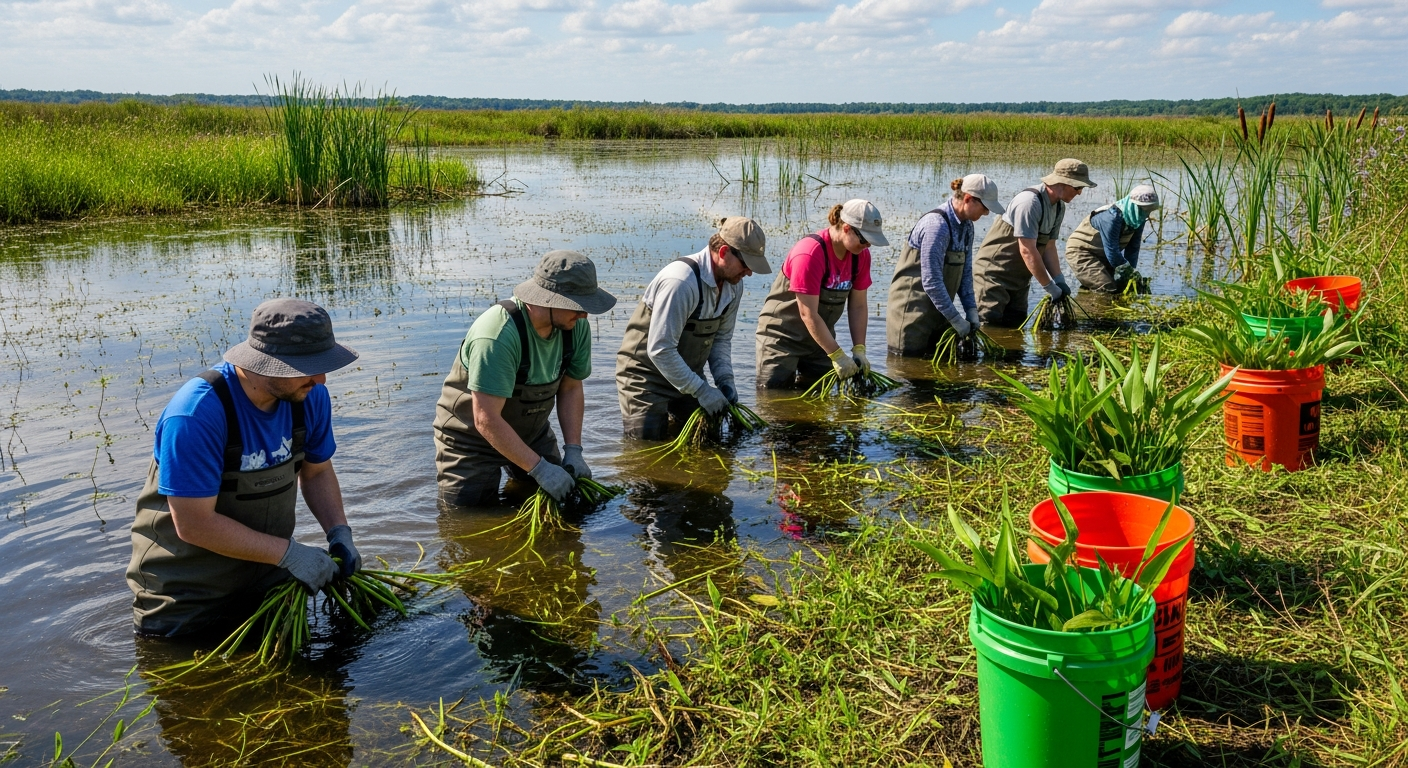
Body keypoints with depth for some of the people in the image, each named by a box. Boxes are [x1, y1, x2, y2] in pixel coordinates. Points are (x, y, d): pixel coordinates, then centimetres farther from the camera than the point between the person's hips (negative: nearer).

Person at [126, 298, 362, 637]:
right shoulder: (198, 413, -31)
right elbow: (194, 524, -30)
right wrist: (290, 554, -27)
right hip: (186, 595, -5)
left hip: (270, 578, 6)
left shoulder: (309, 396, -12)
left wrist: (339, 532, -13)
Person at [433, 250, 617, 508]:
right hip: (471, 436, -5)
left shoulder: (577, 327, -16)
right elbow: (487, 420, -35)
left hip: (532, 432, 6)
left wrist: (573, 451, -13)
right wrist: (539, 468, -34)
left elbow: (570, 389, -3)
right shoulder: (499, 335, -36)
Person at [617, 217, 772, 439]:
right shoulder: (681, 281, -30)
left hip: (687, 374, 7)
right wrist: (701, 390, -27)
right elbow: (660, 350, -30)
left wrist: (725, 378, -8)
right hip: (646, 374, -7)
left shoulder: (734, 285, -4)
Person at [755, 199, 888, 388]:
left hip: (820, 335, 6)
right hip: (782, 336, -6)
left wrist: (859, 350, -10)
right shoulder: (810, 254, -26)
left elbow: (858, 306, 0)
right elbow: (808, 314, -25)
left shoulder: (861, 255, -5)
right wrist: (838, 356, -24)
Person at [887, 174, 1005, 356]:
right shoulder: (937, 225, -22)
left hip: (938, 311, 9)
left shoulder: (967, 226, 7)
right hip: (913, 311, -8)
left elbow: (965, 273, 12)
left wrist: (971, 310, 0)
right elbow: (931, 282, -24)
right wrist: (956, 319, -20)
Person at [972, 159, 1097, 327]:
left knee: (1016, 325, 6)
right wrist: (1051, 288, -19)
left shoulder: (1059, 206, 5)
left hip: (1018, 278, 9)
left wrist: (1060, 281, -3)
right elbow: (1027, 251, -25)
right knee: (991, 325, -15)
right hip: (993, 273, -9)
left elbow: (1049, 247, 9)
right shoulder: (1029, 202, -23)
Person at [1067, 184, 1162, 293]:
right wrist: (1128, 272, -20)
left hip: (1101, 254, 9)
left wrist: (1130, 273, -6)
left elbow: (1132, 247, 1)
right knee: (1108, 289, -22)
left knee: (1122, 285, 7)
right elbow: (1112, 250, -29)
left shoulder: (1138, 219, -5)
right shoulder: (1112, 217, -31)